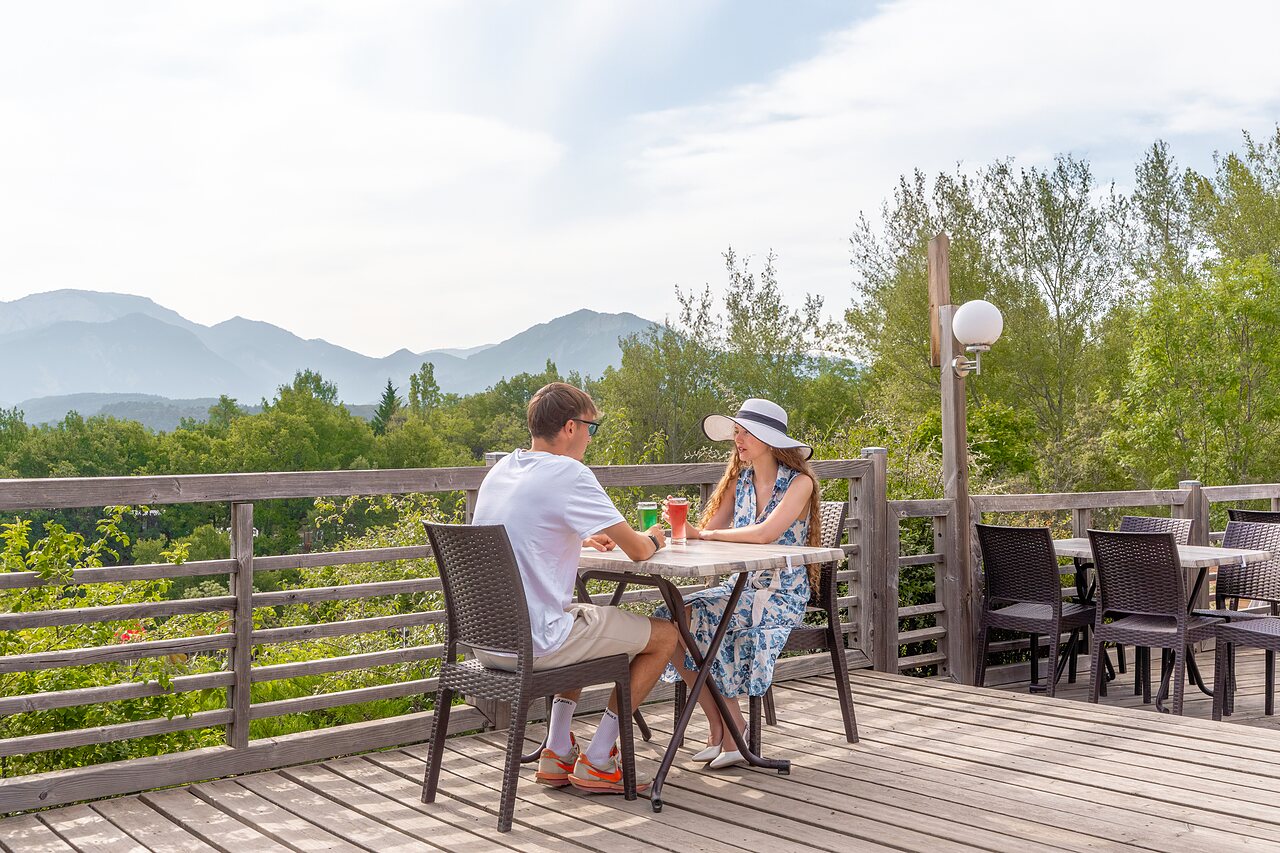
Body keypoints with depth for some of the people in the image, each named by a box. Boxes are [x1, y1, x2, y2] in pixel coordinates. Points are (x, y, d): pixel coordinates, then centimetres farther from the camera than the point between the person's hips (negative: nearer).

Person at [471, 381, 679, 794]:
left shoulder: (500, 469, 10)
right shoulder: (569, 474, -14)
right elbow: (637, 550, -11)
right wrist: (652, 539, 12)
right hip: (536, 645, -9)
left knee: (586, 621, 36)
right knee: (665, 634, 8)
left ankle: (558, 753, 27)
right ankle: (596, 761, 11)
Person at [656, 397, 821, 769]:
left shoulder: (799, 482, -9)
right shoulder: (740, 480, 10)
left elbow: (765, 534, -25)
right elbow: (710, 531, 0)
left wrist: (704, 533, -15)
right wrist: (682, 526, -23)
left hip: (782, 595, -6)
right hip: (740, 586, 6)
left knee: (695, 619, -28)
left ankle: (729, 723, -7)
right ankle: (718, 724, -6)